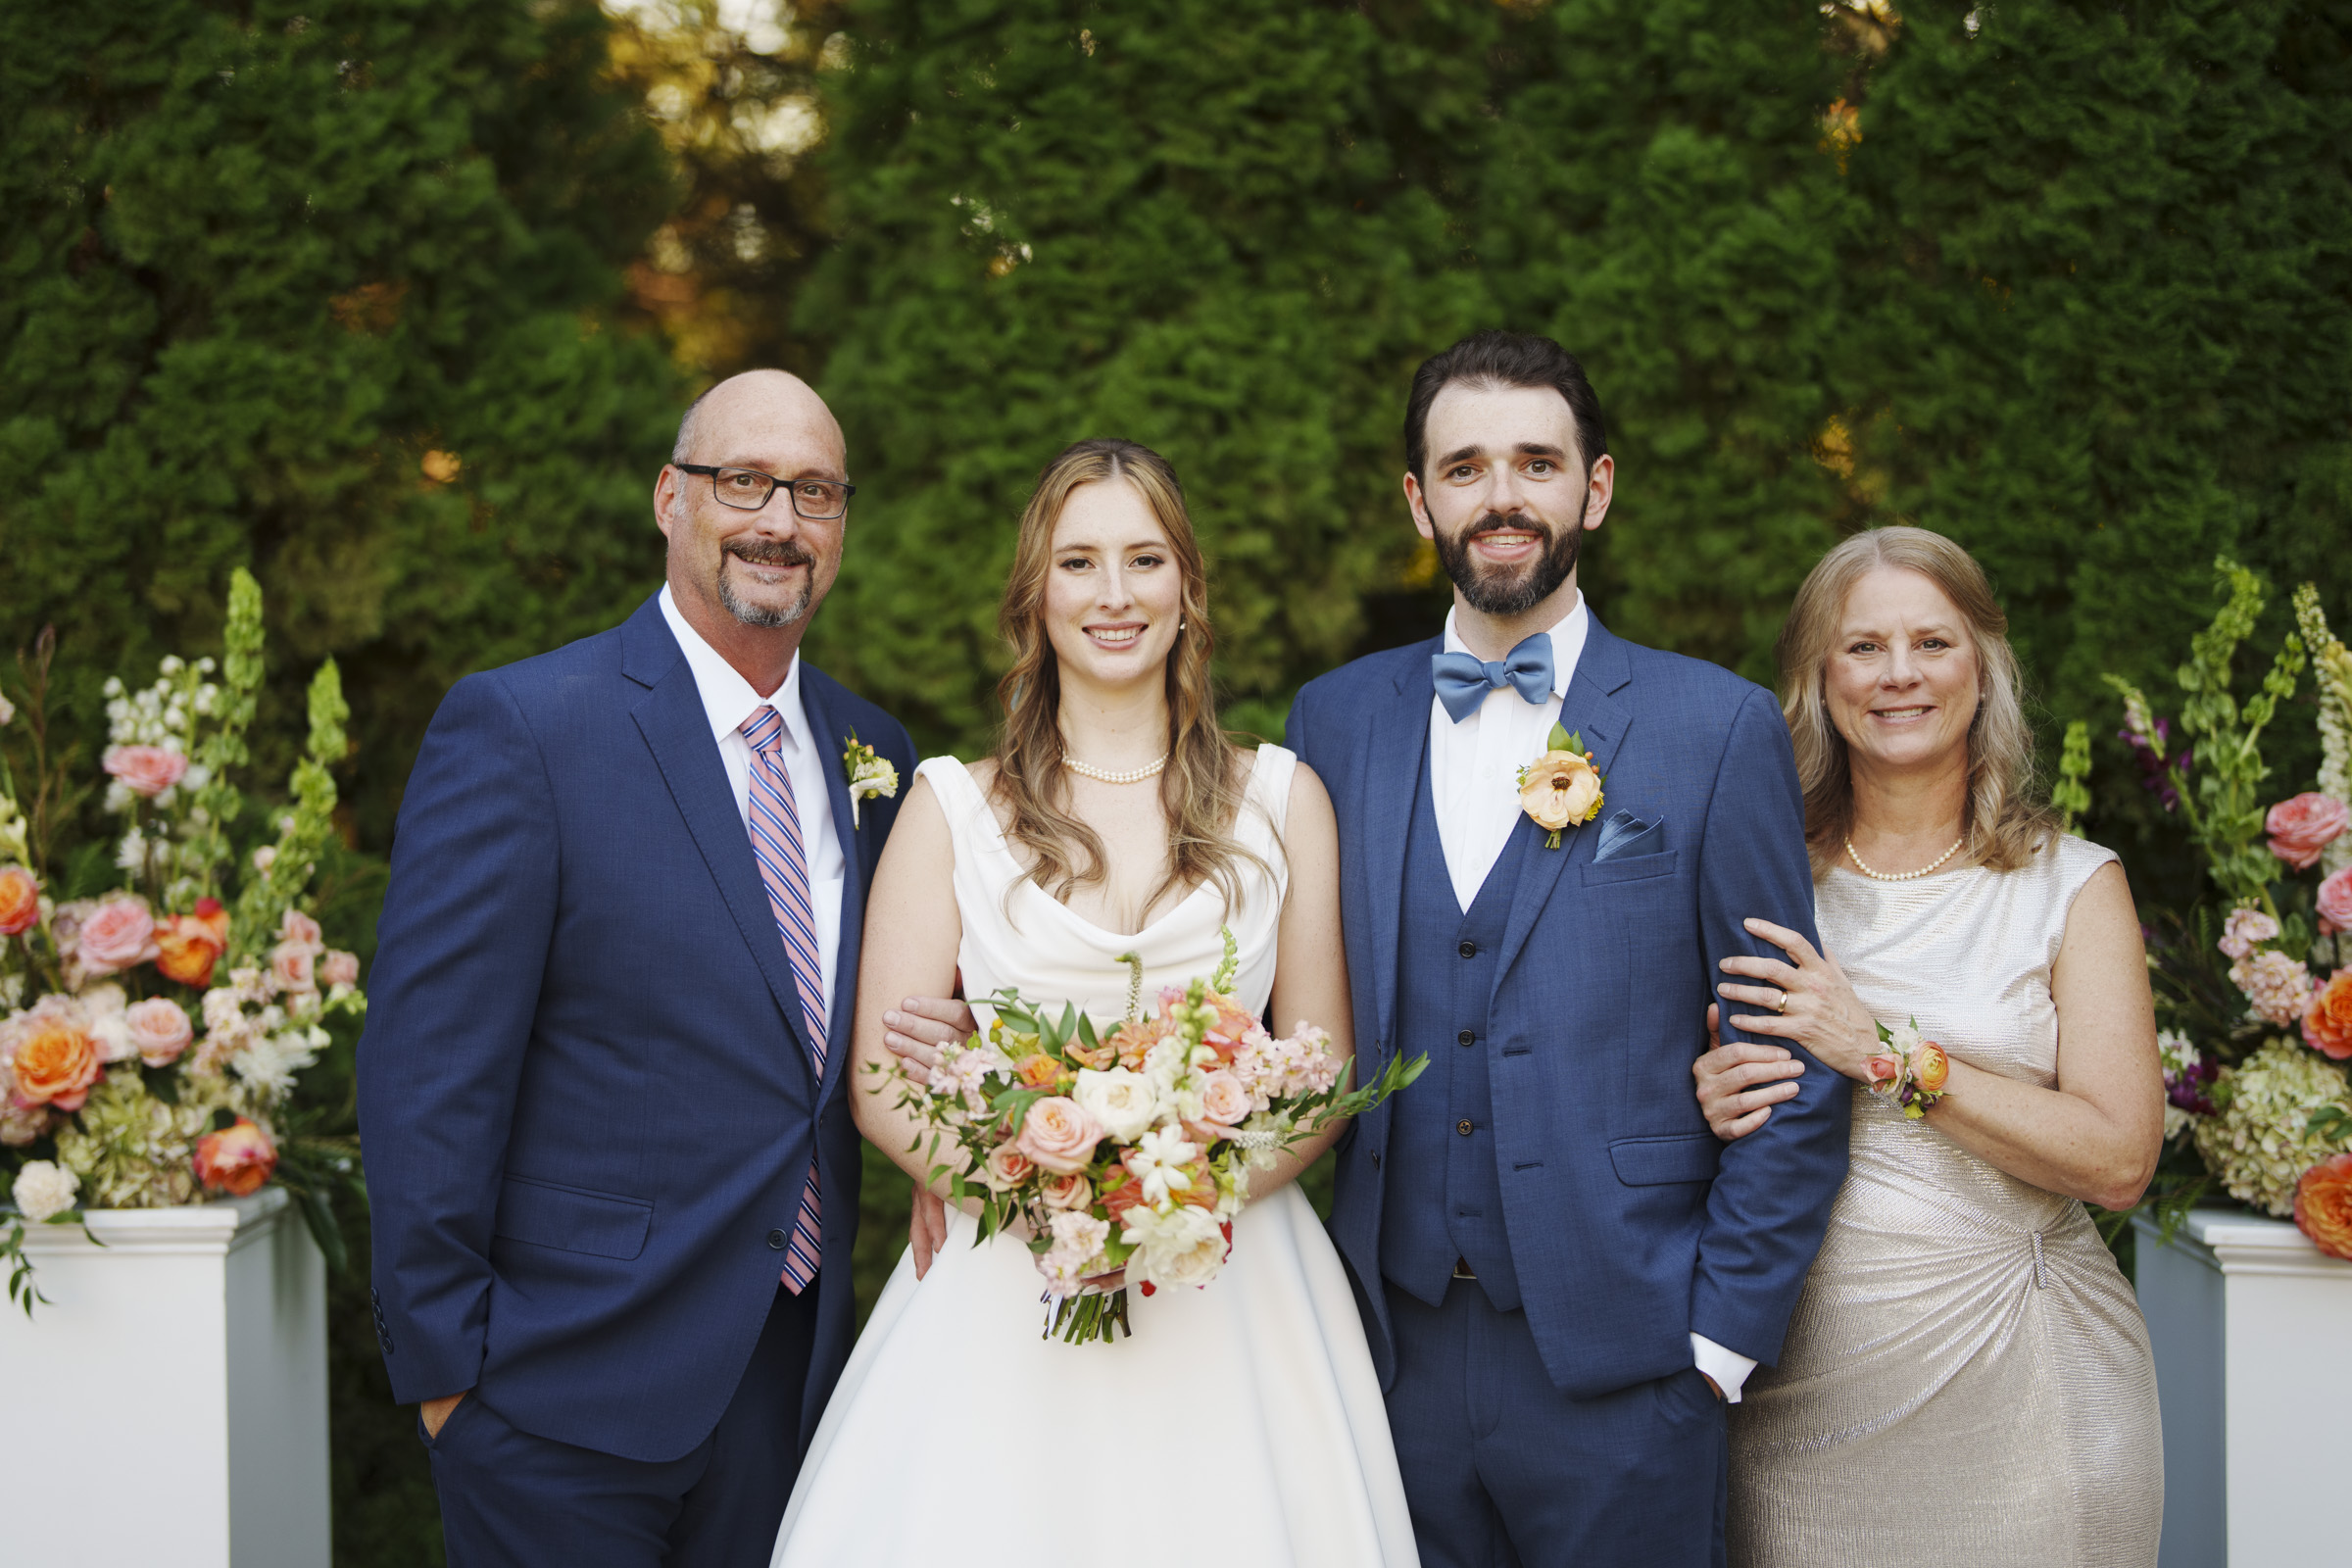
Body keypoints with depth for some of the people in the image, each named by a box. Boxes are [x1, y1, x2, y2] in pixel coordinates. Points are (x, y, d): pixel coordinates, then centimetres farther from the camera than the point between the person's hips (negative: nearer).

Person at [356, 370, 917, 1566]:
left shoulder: (869, 751, 9)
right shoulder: (519, 727, -11)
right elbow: (427, 1072, -13)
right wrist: (441, 1357, -13)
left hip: (793, 1376, 6)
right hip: (569, 1392, -6)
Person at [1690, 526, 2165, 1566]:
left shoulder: (2072, 886, -2)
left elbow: (2118, 1160, -11)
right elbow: (1722, 1078, 14)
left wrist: (1880, 1053, -17)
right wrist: (1710, 1100, -10)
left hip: (2009, 1375, -2)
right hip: (1802, 1372, 2)